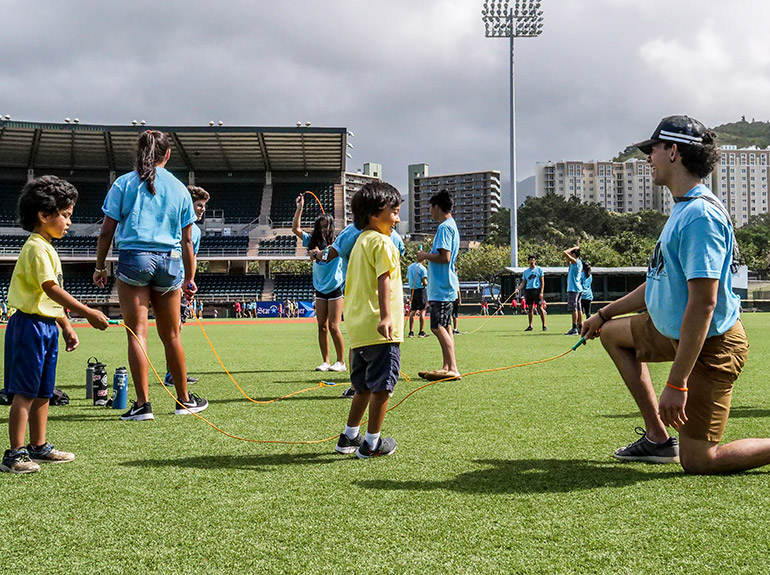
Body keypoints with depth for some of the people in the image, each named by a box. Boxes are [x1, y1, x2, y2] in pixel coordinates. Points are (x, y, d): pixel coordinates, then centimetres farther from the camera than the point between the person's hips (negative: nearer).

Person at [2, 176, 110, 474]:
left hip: (47, 327, 10)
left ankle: (39, 447, 23)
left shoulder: (47, 248, 17)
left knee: (42, 392, 14)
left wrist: (66, 326, 22)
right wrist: (88, 312, -26)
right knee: (24, 392, -7)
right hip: (30, 326, -10)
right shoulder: (36, 248, -14)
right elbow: (51, 289, -23)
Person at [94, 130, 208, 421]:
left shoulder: (123, 183, 4)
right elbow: (187, 241, 11)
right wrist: (190, 279, 17)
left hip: (133, 259, -2)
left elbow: (107, 232, 1)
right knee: (171, 336, 12)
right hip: (169, 262, 2)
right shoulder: (179, 188, 10)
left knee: (137, 333, -2)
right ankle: (184, 400, 21)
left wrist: (100, 267, 11)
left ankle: (142, 404, -6)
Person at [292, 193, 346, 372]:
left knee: (333, 327, -7)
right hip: (320, 289, 5)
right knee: (322, 327, 4)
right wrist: (299, 208, 1)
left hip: (335, 289, -5)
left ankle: (341, 362, 2)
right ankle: (325, 362, 9)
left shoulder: (337, 242, -4)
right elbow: (296, 229, 6)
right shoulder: (314, 242, 7)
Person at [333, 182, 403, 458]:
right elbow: (384, 281, -23)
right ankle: (372, 443, 3)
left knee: (364, 386, 19)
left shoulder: (360, 242, 19)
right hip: (379, 329, -9)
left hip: (358, 328, 10)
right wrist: (385, 316, -33)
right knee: (382, 385, -2)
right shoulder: (382, 242, -10)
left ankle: (349, 437, 26)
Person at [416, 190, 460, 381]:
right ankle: (447, 367, 16)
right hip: (446, 286, 11)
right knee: (445, 327, 12)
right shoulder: (451, 226, 18)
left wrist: (426, 256, -9)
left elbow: (445, 257, -22)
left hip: (442, 287, -11)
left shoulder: (444, 227, -14)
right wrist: (428, 255, 17)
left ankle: (452, 368, -13)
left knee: (438, 327, -11)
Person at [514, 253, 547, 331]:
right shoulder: (525, 271, 14)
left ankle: (544, 326, -5)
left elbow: (542, 282, 0)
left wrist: (541, 292, -10)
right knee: (530, 308, 6)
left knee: (540, 307, -8)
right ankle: (530, 326, 11)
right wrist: (518, 288, -6)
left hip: (537, 290, -4)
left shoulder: (539, 269, 3)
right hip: (528, 290, 4)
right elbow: (523, 283, 13)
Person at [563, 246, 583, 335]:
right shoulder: (577, 263, 15)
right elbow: (568, 264, 36)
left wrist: (574, 248, -8)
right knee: (578, 309, 11)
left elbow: (565, 253, -22)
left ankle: (574, 329, -11)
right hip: (577, 288, 10)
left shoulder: (576, 262, -13)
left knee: (574, 309, -9)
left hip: (573, 289, -10)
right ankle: (580, 328, 14)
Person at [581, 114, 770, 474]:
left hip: (709, 346, -10)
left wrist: (676, 383, -31)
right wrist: (605, 314, 28)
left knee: (697, 461, -8)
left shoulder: (700, 215, -25)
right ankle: (658, 438, 22)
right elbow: (662, 282, 19)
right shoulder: (683, 208, 8)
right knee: (612, 334, 27)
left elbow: (703, 303, -30)